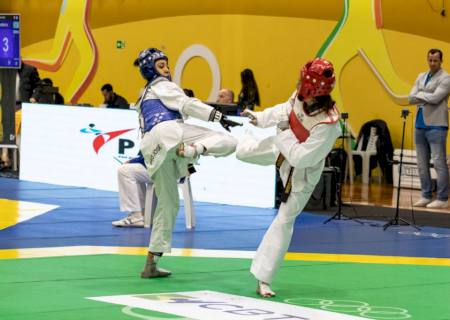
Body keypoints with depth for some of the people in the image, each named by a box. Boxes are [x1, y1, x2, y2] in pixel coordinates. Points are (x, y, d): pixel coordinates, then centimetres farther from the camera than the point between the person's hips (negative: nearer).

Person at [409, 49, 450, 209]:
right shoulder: (421, 77, 16)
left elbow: (435, 97, -17)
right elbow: (411, 98, 6)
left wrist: (420, 95, -2)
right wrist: (428, 98, -10)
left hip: (436, 125, -7)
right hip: (420, 124, 7)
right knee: (422, 164, 8)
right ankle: (426, 196, 15)